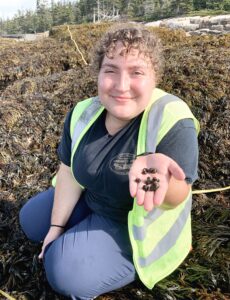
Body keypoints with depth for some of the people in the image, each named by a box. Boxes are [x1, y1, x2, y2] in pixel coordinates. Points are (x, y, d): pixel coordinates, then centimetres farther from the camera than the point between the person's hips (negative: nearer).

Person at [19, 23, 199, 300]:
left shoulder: (173, 122, -31)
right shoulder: (83, 113, -13)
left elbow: (175, 200, -28)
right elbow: (69, 171, -3)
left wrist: (158, 173, -53)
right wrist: (57, 225, 0)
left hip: (136, 224, -6)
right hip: (89, 201, 7)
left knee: (66, 273, -18)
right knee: (30, 220, 15)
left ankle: (139, 261, 5)